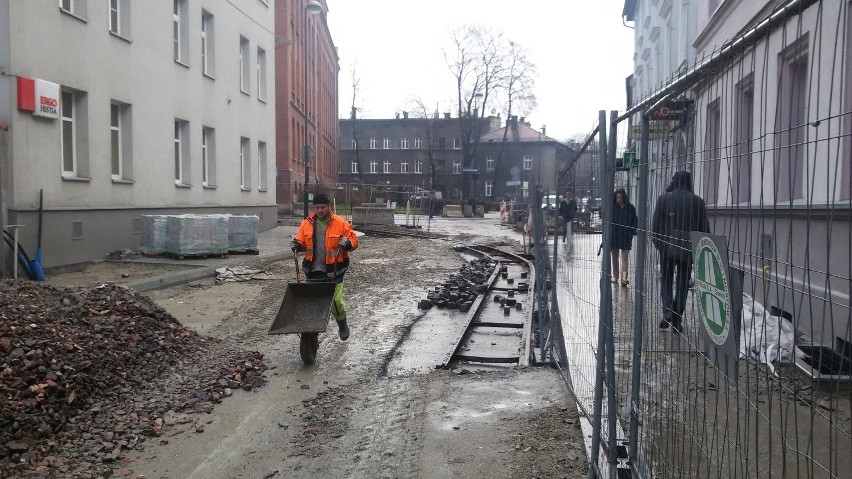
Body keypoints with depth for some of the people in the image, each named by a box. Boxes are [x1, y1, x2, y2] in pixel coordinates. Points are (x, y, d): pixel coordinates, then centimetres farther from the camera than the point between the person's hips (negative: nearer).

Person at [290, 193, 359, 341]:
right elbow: (302, 243, 11)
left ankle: (342, 325, 22)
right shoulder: (306, 223, 3)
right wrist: (296, 245, -11)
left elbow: (354, 240, -2)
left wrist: (347, 243, -24)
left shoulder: (341, 223, -5)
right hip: (313, 270, 3)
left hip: (333, 270, -3)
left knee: (336, 300, -6)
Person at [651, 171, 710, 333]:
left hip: (667, 247, -1)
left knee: (666, 280, 12)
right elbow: (705, 228, 2)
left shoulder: (664, 199, -1)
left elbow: (655, 225, -4)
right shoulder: (697, 201, 2)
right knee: (683, 283, 9)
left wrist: (658, 244, 5)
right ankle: (677, 320, 10)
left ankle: (668, 311, -9)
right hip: (688, 248, 1)